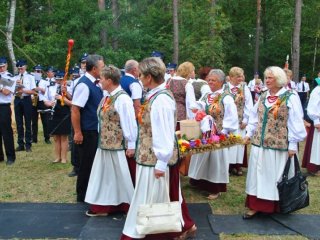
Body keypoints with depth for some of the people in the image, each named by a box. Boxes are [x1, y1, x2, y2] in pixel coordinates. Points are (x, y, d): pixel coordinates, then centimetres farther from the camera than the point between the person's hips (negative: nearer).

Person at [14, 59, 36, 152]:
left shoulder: (30, 77, 1)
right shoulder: (15, 78, 10)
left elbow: (33, 91, -7)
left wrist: (23, 90, -18)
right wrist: (16, 85, -12)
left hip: (26, 100, -3)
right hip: (17, 100, 3)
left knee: (27, 123, 2)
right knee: (19, 123, 8)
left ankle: (28, 144, 9)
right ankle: (20, 144, 16)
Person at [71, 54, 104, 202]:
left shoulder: (94, 84, 8)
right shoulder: (84, 85, -19)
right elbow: (75, 109, -23)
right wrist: (78, 133, -23)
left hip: (95, 131, 9)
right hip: (87, 133, -9)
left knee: (94, 163, 17)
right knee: (86, 164, 4)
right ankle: (83, 195, 20)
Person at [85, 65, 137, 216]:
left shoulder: (122, 98, -18)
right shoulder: (107, 97, 8)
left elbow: (129, 123, -19)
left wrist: (131, 145, -17)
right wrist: (101, 138, 15)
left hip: (118, 146, -8)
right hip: (105, 144, 9)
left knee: (120, 176, 5)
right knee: (105, 175, 15)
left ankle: (129, 205, 22)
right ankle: (103, 205, 27)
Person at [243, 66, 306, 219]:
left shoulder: (290, 97, -8)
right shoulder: (263, 96, 10)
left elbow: (295, 122, -10)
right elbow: (254, 117, 17)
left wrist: (293, 144, -12)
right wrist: (249, 133, 11)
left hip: (278, 145, -5)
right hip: (259, 143, 6)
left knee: (274, 176, 4)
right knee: (258, 175, 8)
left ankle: (275, 207, 19)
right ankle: (255, 205, 15)